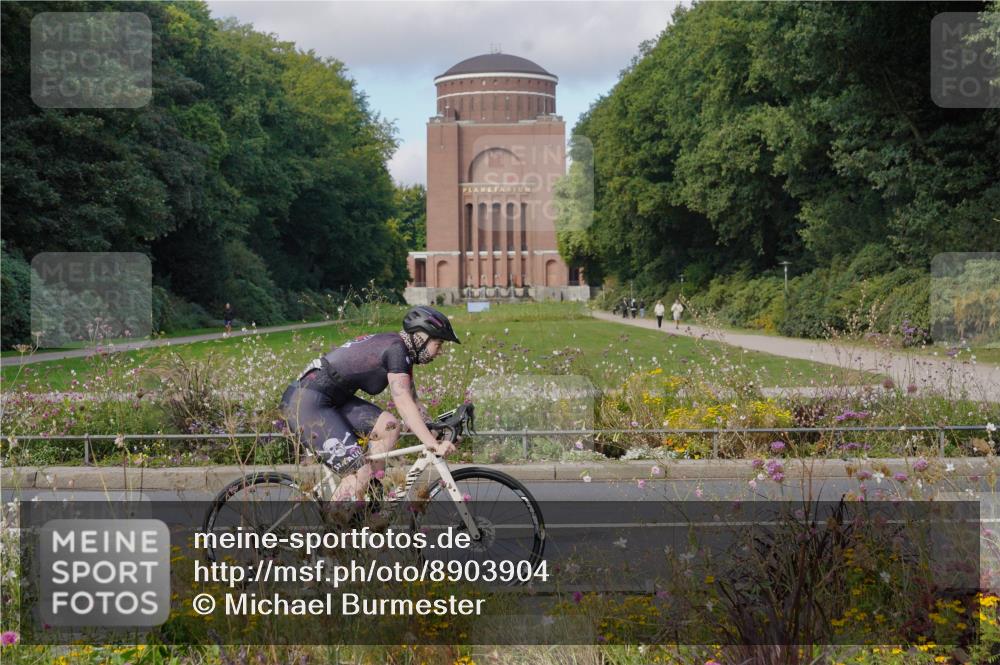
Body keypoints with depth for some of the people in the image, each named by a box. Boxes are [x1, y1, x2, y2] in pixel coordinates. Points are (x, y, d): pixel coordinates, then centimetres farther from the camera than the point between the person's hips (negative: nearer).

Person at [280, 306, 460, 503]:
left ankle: (370, 495, 6)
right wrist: (433, 444, -28)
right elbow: (403, 403, -24)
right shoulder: (397, 348, -14)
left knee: (389, 426, 0)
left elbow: (412, 402, 16)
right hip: (306, 403, -10)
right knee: (361, 473, -15)